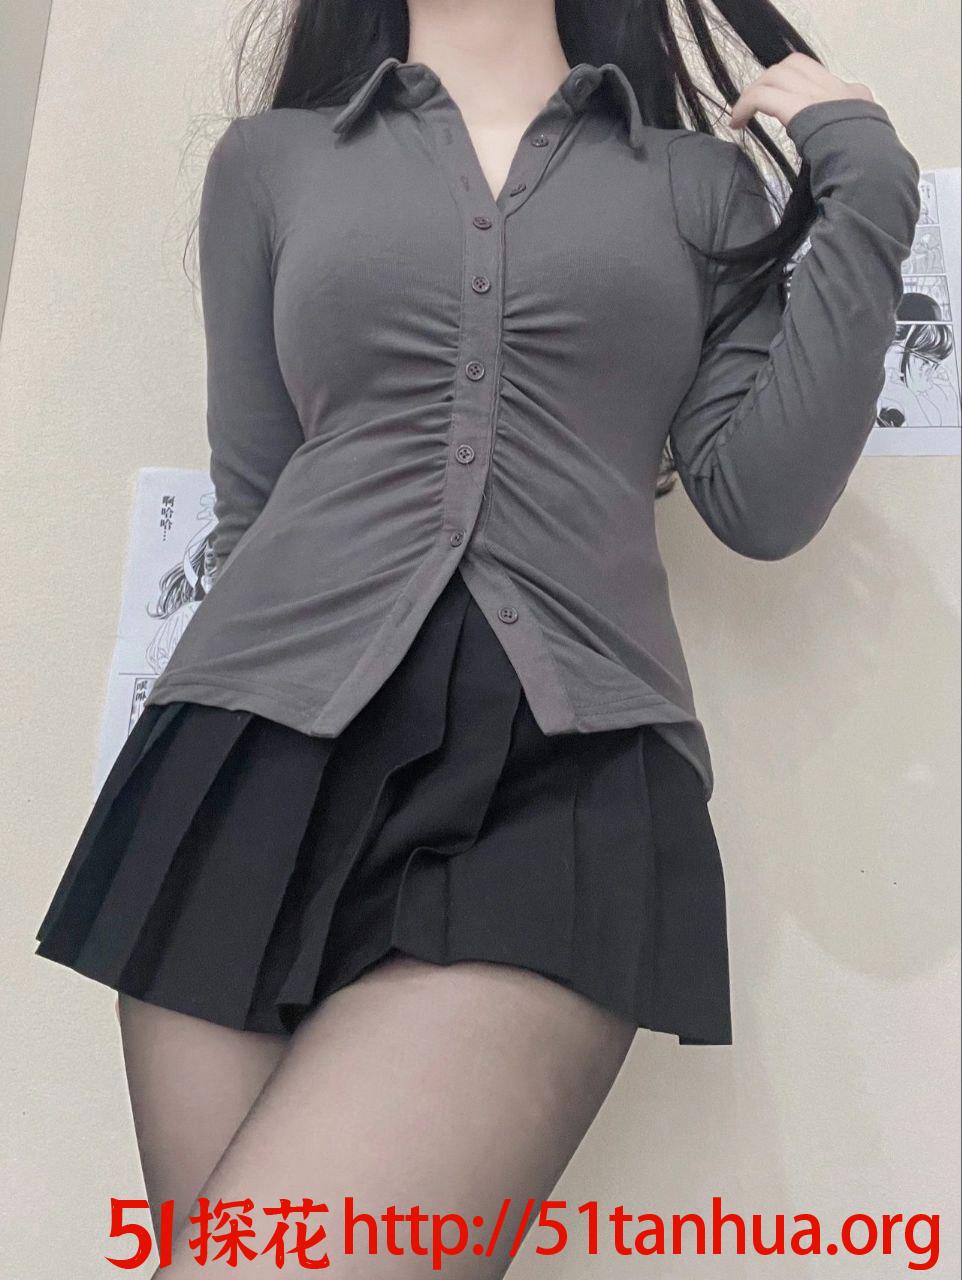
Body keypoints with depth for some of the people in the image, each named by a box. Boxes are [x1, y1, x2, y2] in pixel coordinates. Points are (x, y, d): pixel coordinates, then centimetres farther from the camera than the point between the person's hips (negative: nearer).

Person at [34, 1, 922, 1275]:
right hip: (268, 742, 2)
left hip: (566, 771, -1)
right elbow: (252, 500, 17)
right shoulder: (271, 159, 20)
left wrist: (865, 187, 10)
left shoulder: (704, 180, 19)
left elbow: (762, 499, 7)